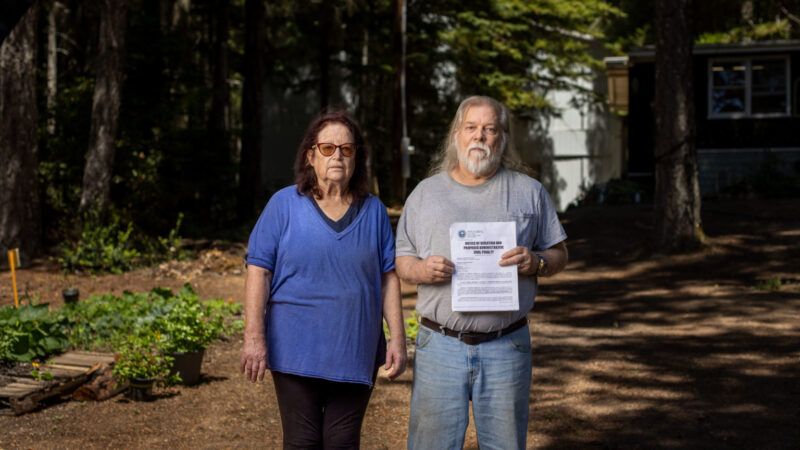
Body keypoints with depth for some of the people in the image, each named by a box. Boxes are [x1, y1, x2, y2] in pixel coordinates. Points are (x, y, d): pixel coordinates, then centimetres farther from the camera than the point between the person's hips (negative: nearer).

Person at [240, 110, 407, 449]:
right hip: (297, 353, -2)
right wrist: (254, 337, -12)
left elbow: (388, 277, 7)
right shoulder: (284, 205, -3)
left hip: (356, 354, 2)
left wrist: (398, 339, 1)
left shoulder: (373, 211, 6)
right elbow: (259, 271, -5)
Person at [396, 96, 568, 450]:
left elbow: (559, 255, 11)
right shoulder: (426, 193, 9)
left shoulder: (529, 192, 8)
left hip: (507, 347, 0)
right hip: (440, 345, 0)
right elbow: (401, 261, 10)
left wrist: (536, 262, -12)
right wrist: (422, 270, -13)